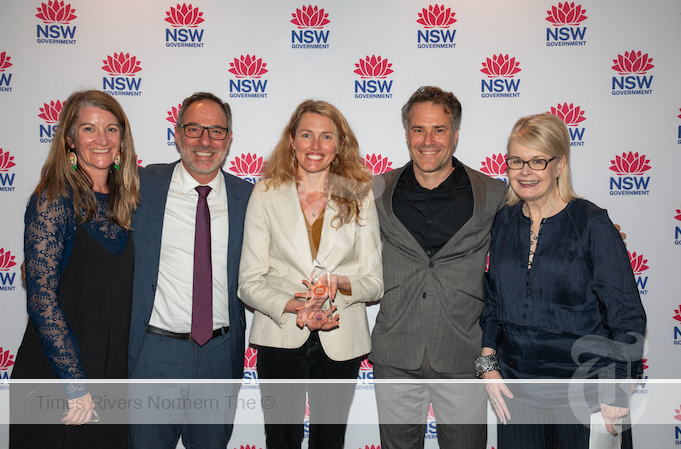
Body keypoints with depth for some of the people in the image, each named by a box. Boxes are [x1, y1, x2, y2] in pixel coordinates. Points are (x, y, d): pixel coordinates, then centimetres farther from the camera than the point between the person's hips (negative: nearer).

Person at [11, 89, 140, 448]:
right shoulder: (53, 200, -12)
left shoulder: (122, 201, 6)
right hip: (55, 376, -5)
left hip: (111, 368, 6)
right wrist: (75, 382, -17)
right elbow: (41, 297, -16)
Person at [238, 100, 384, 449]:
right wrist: (292, 307, -21)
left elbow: (374, 282, 2)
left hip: (340, 340, 1)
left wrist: (341, 284, -19)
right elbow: (249, 282, -3)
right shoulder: (267, 193, 0)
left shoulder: (359, 197, 2)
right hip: (280, 338, -1)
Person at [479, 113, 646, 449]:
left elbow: (627, 318, -9)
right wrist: (488, 365, 3)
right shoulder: (504, 223, 2)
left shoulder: (592, 224, -10)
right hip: (515, 389, 4)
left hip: (581, 392, -3)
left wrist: (615, 397, -11)